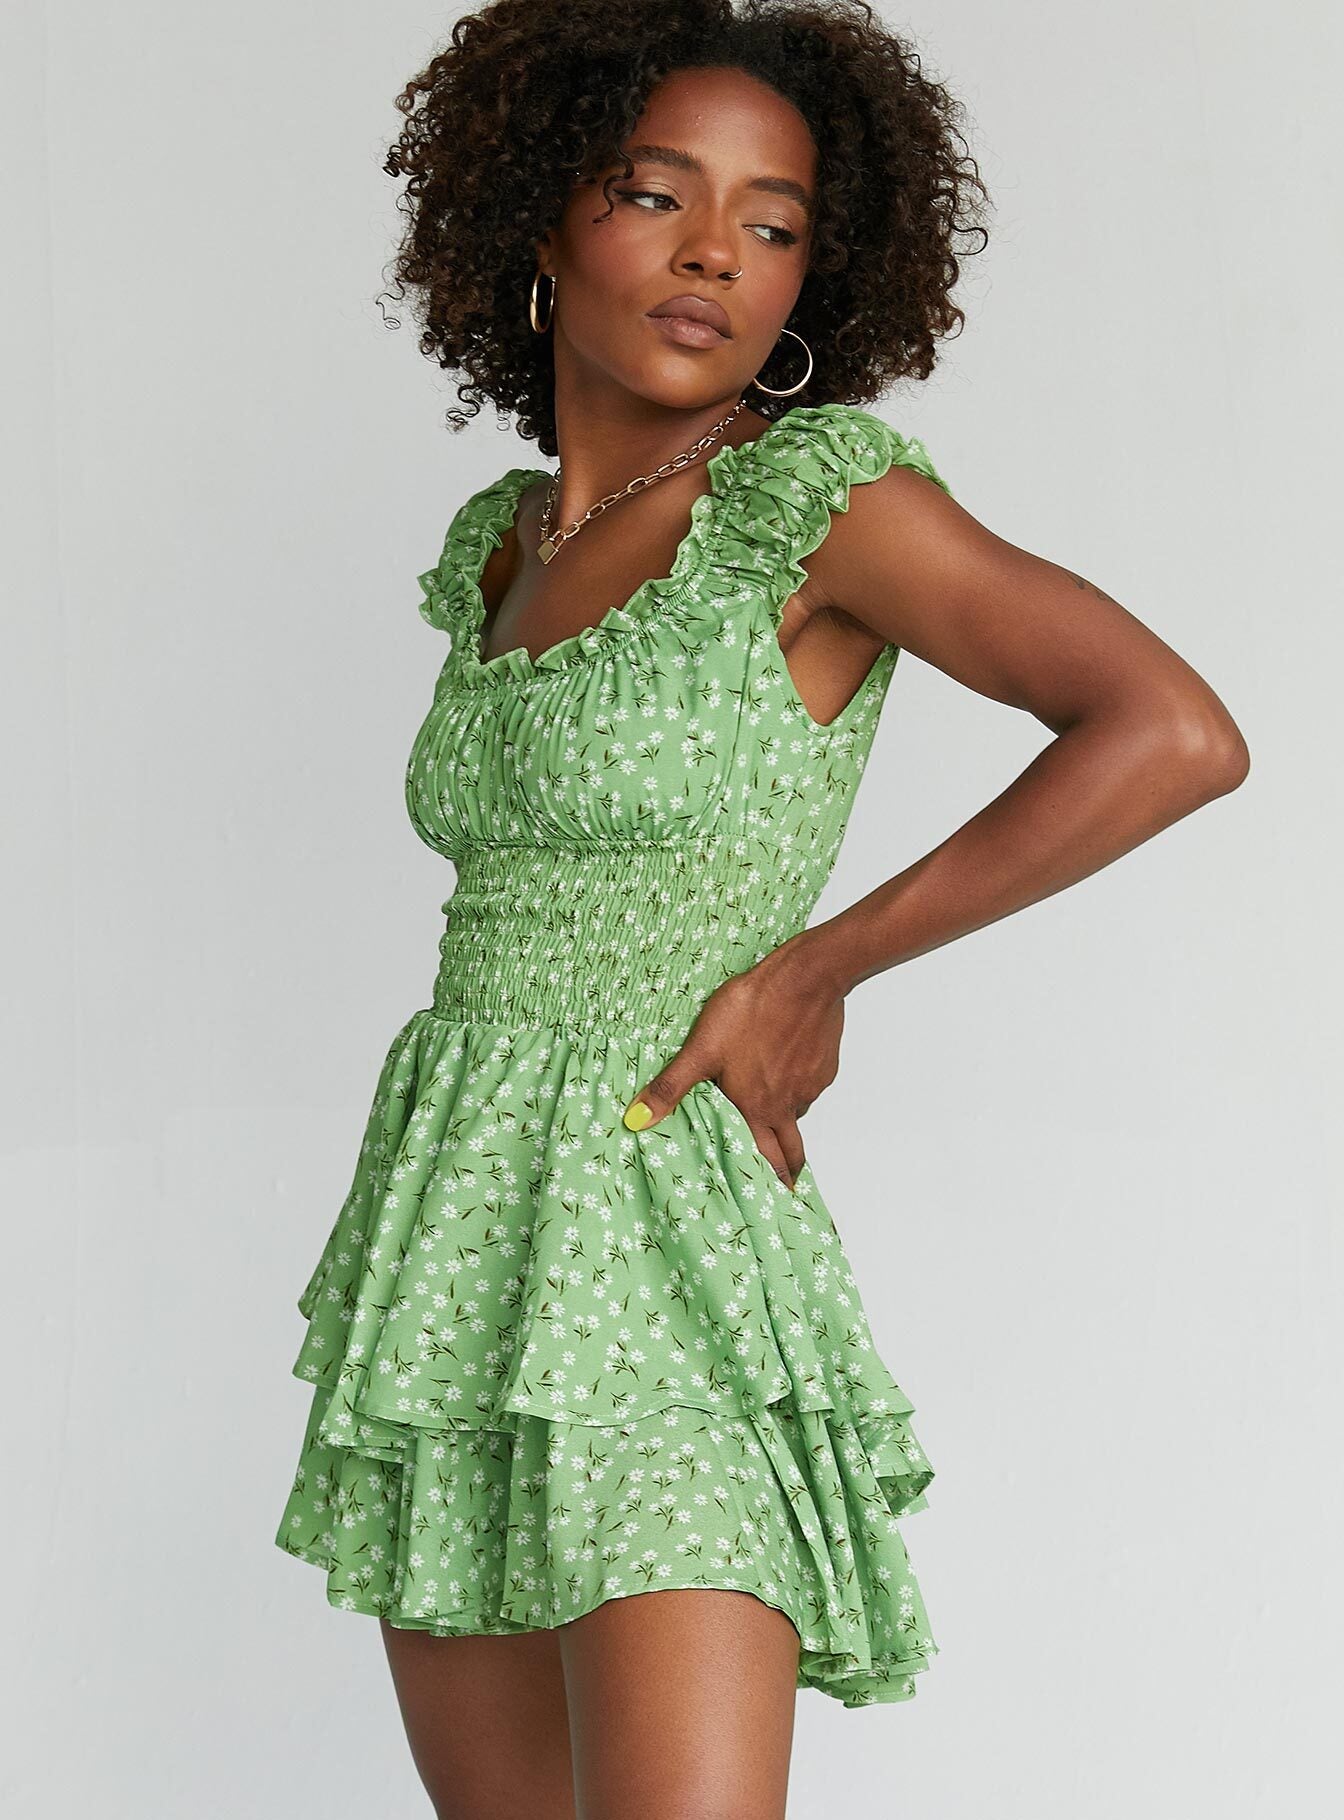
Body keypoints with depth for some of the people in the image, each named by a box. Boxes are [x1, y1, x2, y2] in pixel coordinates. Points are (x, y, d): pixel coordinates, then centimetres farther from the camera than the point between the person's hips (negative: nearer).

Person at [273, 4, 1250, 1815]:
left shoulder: (815, 495, -8)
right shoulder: (491, 544, 12)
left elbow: (1177, 733, -19)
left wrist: (816, 969, -15)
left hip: (666, 1261, -7)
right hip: (452, 1240, 7)